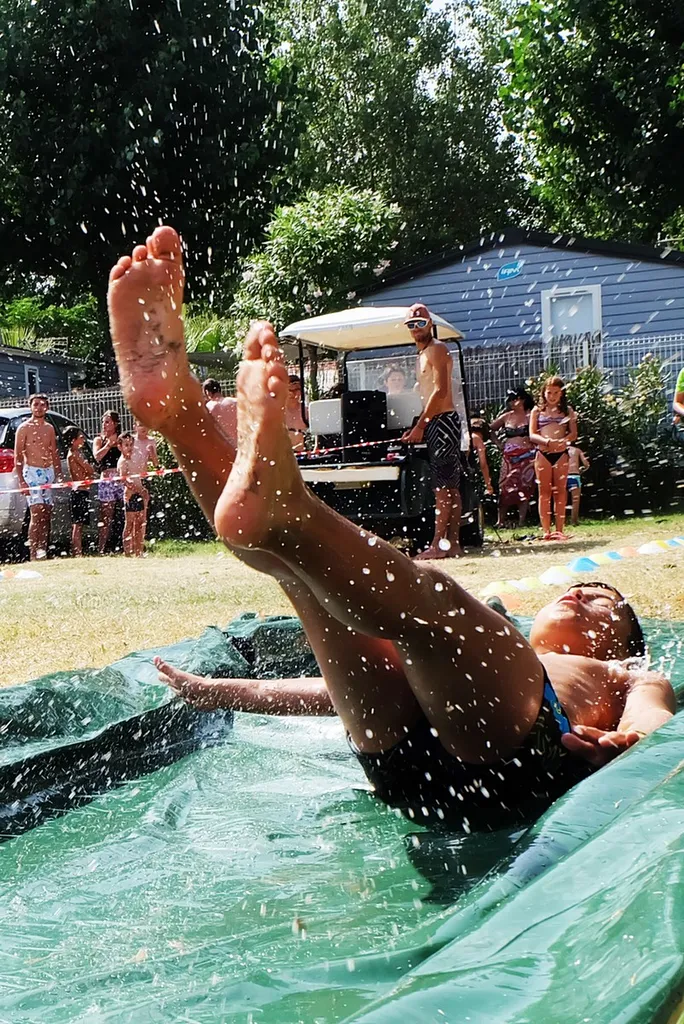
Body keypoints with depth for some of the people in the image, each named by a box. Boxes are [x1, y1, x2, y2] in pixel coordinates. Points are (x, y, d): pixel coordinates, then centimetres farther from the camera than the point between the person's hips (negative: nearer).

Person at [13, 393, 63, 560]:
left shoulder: (50, 428, 14)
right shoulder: (24, 428, -4)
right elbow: (17, 456, -8)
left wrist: (59, 475, 13)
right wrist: (21, 480, -16)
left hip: (49, 473, 6)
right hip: (32, 472, -6)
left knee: (47, 514, 5)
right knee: (37, 512, -16)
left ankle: (43, 550, 10)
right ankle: (34, 553, -16)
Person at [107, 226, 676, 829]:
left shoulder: (632, 679, 34)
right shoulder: (475, 666, 43)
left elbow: (654, 721, 9)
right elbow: (361, 685, 36)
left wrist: (625, 744, -18)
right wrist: (214, 692, 30)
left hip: (524, 758, -3)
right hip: (402, 761, 4)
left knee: (426, 597, -29)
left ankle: (277, 508, -55)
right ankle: (175, 405, -21)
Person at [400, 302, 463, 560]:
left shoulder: (437, 349, -8)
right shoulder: (422, 355, 22)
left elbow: (440, 391, -17)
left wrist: (419, 426, -17)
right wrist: (417, 428, 13)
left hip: (443, 421, -10)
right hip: (435, 423, 10)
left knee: (442, 485, -11)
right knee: (451, 486, 8)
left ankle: (438, 545, -13)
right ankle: (453, 544, 9)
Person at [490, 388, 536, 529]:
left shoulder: (530, 416, -1)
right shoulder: (506, 416, 10)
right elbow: (490, 429, 19)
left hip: (526, 456, -3)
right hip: (509, 457, 3)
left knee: (524, 488, -2)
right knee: (505, 488, -2)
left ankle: (521, 521, 1)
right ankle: (501, 521, -2)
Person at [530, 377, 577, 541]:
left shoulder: (567, 410, 9)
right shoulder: (537, 410, 7)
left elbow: (573, 434, 3)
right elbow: (532, 435, 0)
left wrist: (564, 440, -20)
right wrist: (547, 441, -19)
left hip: (561, 454, 1)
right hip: (543, 454, 0)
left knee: (560, 492, 3)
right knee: (544, 492, 1)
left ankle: (559, 530, 6)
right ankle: (546, 530, 2)